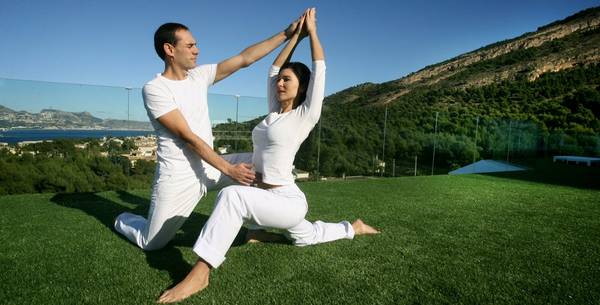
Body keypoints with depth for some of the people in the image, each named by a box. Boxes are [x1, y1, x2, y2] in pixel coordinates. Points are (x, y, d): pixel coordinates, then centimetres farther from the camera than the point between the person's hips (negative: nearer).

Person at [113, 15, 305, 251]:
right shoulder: (154, 89, -15)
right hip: (178, 178, -6)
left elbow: (245, 59, -1)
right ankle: (124, 221, 36)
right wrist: (229, 169, -22)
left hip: (210, 167, 6)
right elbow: (187, 137, -20)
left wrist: (286, 34, -5)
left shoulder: (200, 75, 4)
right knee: (151, 244, 1)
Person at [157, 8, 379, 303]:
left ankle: (199, 274, -31)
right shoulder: (275, 112, 9)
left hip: (288, 201, -9)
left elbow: (319, 69, -10)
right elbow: (274, 68, 13)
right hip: (270, 198, 9)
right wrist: (295, 34, 16)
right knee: (306, 237, 31)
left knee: (232, 195, -34)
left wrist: (311, 31, 2)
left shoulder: (306, 115, -9)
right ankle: (354, 228, 51)